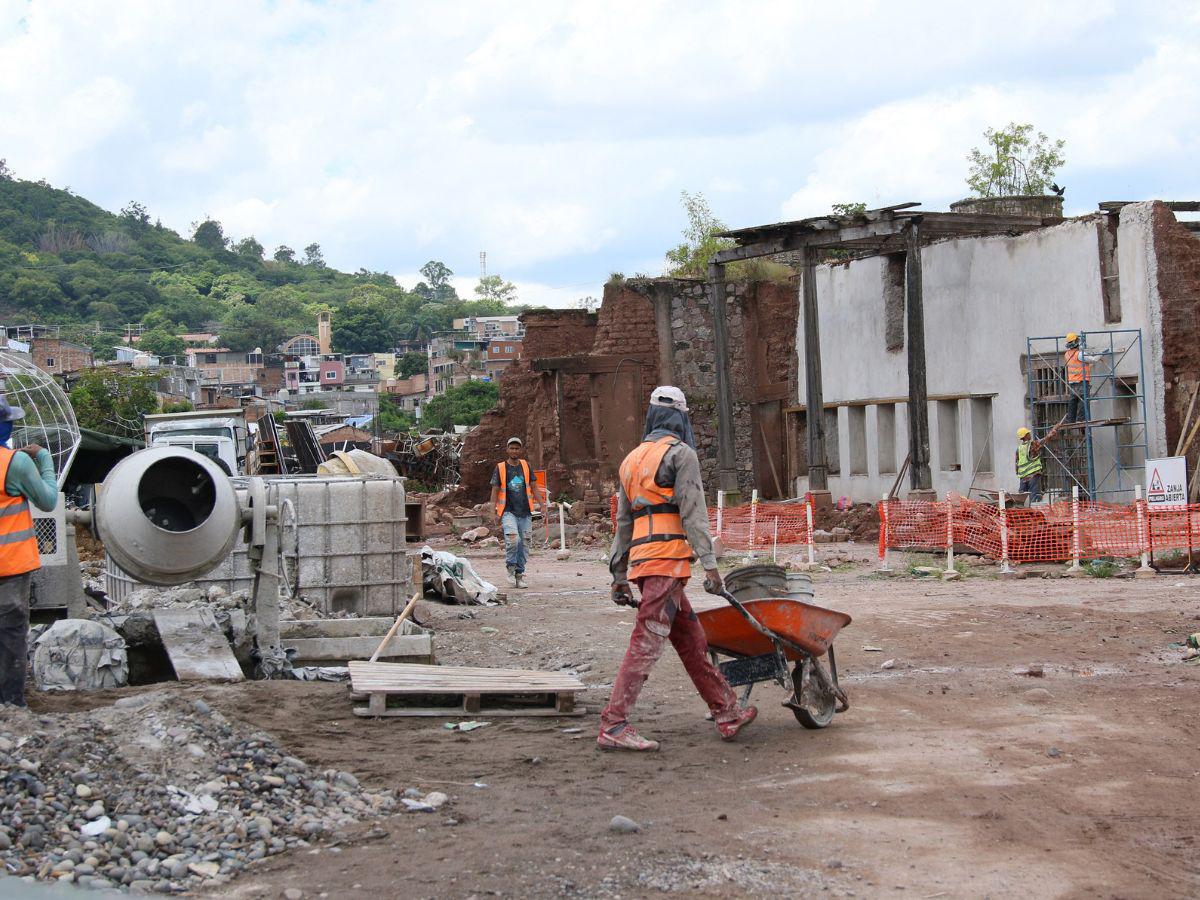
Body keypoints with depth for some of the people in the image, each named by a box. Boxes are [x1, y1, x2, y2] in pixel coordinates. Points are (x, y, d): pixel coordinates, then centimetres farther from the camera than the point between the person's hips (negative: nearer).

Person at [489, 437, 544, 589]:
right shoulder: (500, 468, 3)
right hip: (508, 511, -3)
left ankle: (519, 574, 10)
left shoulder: (526, 465, 11)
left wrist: (542, 504, 7)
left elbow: (534, 486, 16)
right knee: (512, 539, -23)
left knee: (524, 543, 2)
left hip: (525, 512, 3)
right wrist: (495, 512, -3)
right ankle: (511, 568, -3)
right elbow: (495, 491, 5)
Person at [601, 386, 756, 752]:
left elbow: (623, 521, 22)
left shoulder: (632, 458, 22)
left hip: (640, 559, 9)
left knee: (691, 639, 13)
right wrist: (709, 562, -13)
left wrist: (619, 575, 22)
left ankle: (726, 711, 19)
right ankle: (613, 726, -15)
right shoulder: (681, 453, -2)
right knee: (646, 642, -11)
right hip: (667, 557, -9)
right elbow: (692, 511, -11)